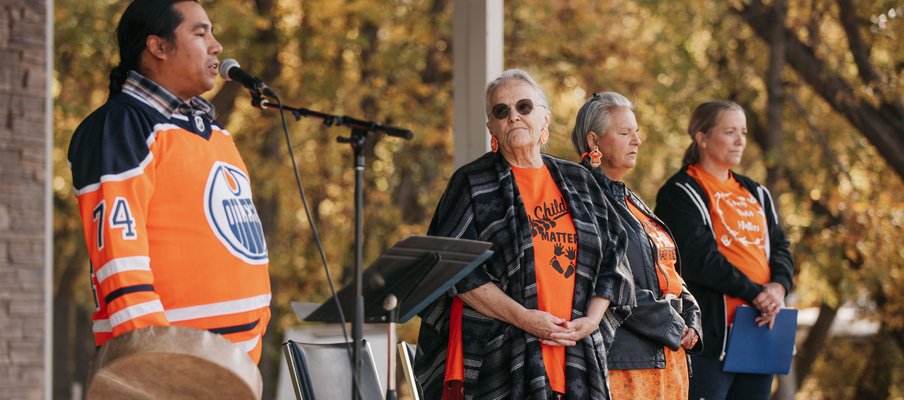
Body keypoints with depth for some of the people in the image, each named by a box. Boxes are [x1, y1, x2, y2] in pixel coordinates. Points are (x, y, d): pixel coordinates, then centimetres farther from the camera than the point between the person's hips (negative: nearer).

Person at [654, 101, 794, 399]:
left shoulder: (755, 194, 20)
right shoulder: (681, 193, -5)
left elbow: (779, 248, 13)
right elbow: (700, 259, -15)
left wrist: (779, 286, -9)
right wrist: (754, 292, -16)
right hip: (711, 336, -7)